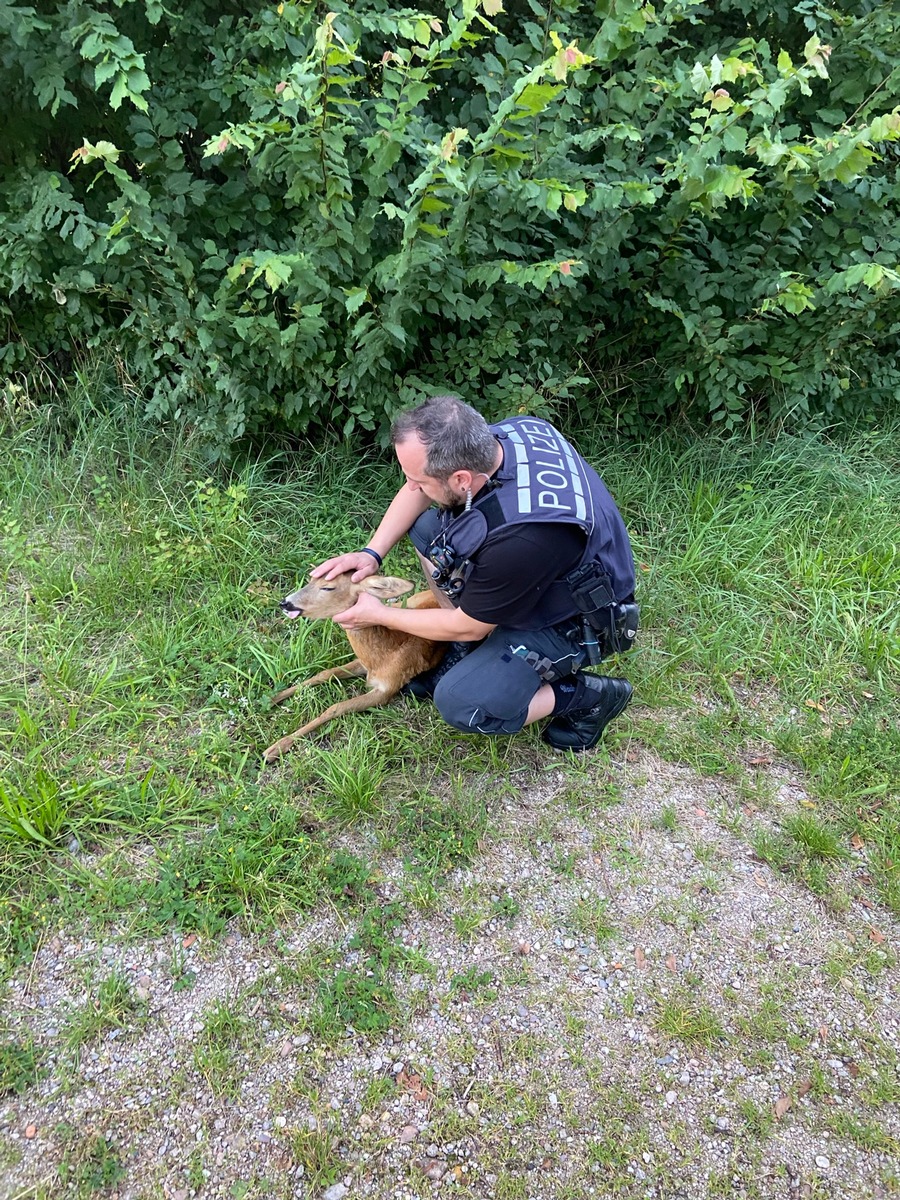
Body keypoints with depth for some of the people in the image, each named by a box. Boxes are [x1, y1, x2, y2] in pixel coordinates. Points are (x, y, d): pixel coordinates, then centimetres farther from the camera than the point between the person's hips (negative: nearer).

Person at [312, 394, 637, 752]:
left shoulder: (517, 540, -40)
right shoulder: (498, 435, -18)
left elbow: (466, 626, -21)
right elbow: (417, 492, 3)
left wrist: (379, 615, -8)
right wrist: (371, 553, -5)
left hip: (567, 623, -8)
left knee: (460, 705, -21)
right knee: (425, 525, -1)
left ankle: (586, 696, -2)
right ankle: (467, 654, 9)